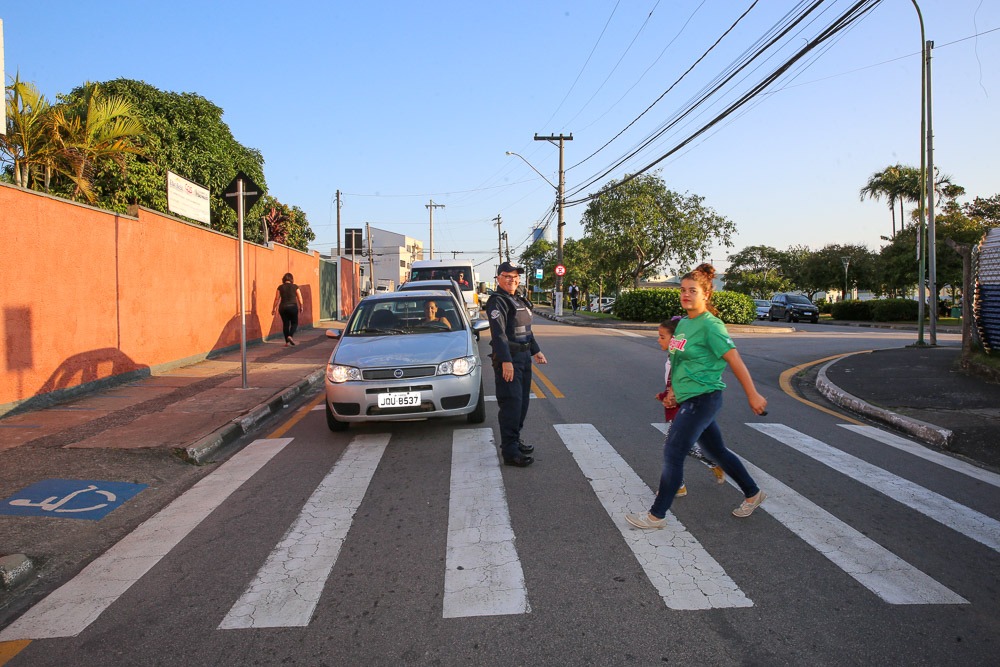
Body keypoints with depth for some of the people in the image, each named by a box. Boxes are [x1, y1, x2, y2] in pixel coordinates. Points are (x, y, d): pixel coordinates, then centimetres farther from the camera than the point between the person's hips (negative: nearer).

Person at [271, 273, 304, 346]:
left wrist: (274, 308, 11)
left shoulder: (280, 287, 3)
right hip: (293, 307, -2)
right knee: (294, 323, 12)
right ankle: (290, 336, -12)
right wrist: (301, 307, 13)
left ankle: (287, 342, 10)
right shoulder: (295, 287, 0)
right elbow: (300, 299, 0)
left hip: (283, 307, 2)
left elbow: (276, 299, 3)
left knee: (285, 324, 9)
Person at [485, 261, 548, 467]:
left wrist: (536, 351, 24)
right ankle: (510, 452, -9)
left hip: (524, 357, 10)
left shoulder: (520, 301, 18)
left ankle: (514, 440, 28)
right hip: (508, 359, -10)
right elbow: (498, 333, -21)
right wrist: (506, 361, -28)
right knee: (511, 404, -12)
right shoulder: (497, 301, -12)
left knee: (522, 402, 15)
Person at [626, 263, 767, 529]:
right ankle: (753, 494, 39)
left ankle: (656, 515, 3)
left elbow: (734, 360, -14)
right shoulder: (683, 323, 10)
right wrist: (672, 390, 22)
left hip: (703, 398, -9)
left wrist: (753, 395, -12)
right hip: (689, 398, 9)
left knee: (673, 452, -8)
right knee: (717, 450, 20)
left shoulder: (710, 325, -15)